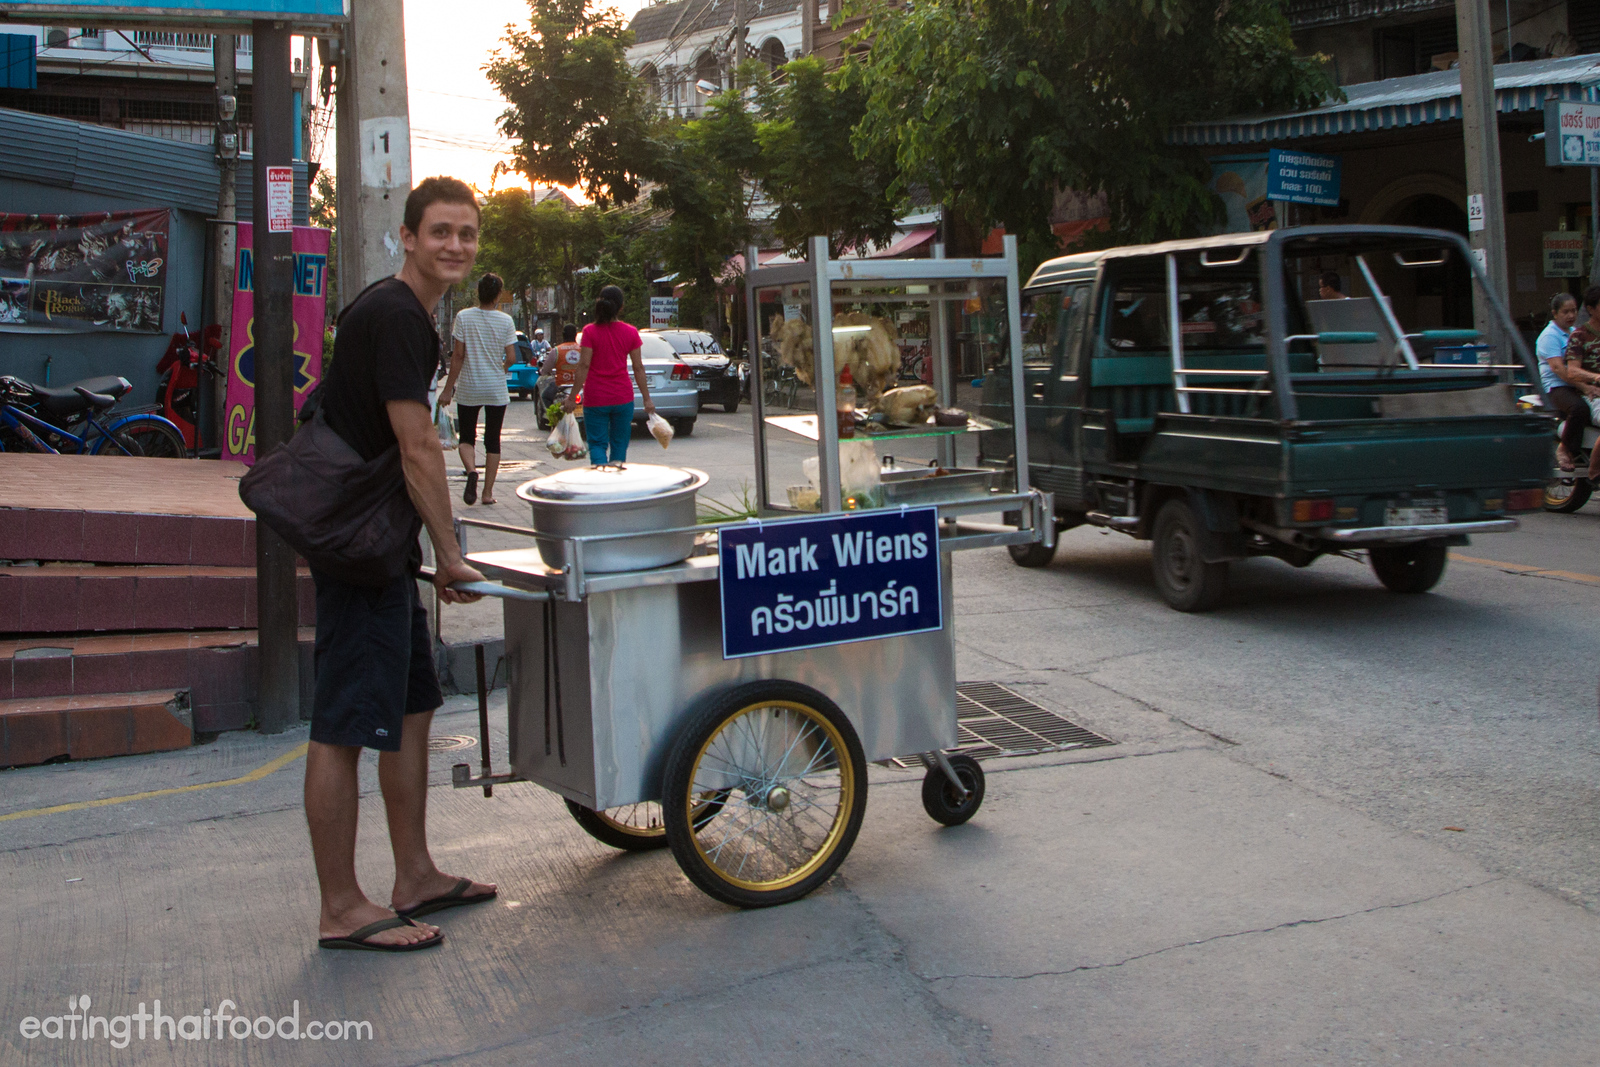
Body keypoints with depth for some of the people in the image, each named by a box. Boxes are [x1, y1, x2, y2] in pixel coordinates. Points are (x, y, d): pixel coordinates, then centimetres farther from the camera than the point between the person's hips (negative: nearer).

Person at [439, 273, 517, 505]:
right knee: (492, 441, 9)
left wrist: (448, 389, -1)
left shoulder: (464, 317, -7)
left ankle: (471, 470, -18)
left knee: (467, 438, 12)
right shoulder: (505, 321, -4)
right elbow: (511, 358, -5)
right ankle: (488, 492, 7)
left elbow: (458, 356, -7)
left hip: (468, 389, -1)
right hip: (497, 390, 1)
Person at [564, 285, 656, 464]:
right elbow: (638, 368, 0)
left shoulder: (590, 331, -7)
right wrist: (647, 399, 6)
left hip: (595, 398, -2)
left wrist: (572, 397, -7)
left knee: (597, 444, 4)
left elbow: (584, 366, -11)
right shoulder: (631, 332, -2)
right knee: (619, 444, 13)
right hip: (622, 398, 2)